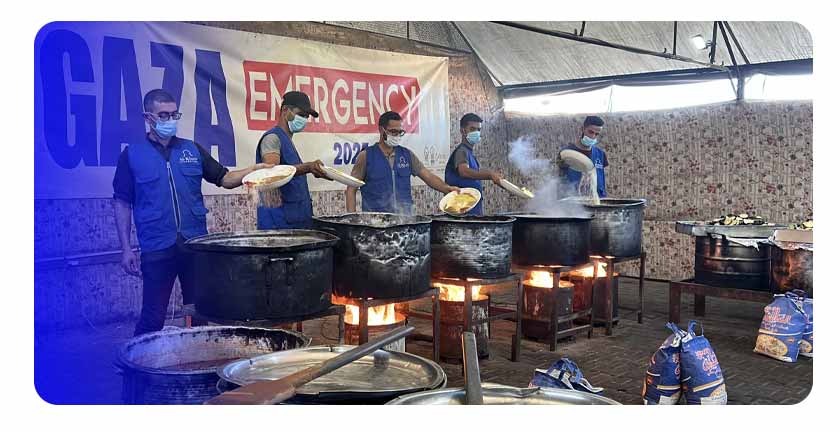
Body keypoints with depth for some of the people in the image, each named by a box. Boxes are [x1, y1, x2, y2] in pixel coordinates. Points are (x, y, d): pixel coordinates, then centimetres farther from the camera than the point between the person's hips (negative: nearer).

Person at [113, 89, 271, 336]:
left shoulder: (192, 150, 9)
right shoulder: (132, 155, 1)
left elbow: (225, 179, 11)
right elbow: (122, 204, 2)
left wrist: (254, 170, -8)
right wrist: (126, 249, -3)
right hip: (157, 249, -3)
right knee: (152, 318, 2)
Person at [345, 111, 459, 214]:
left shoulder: (407, 155, 12)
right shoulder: (366, 156, 2)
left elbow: (428, 176, 10)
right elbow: (351, 189, 2)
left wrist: (447, 189, -8)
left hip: (405, 217, 3)